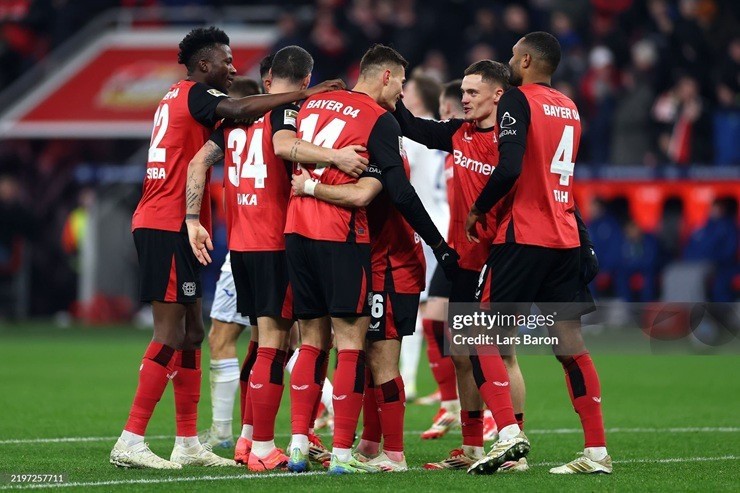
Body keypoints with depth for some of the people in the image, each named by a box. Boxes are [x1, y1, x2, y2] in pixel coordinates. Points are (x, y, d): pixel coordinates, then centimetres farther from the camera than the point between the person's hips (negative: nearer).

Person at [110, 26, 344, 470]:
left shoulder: (176, 99, 21)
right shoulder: (195, 95, -9)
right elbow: (240, 110, -26)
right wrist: (305, 94, -24)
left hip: (159, 225, 10)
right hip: (168, 227, -10)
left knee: (191, 333, 12)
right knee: (172, 336, -10)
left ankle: (188, 444, 14)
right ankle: (130, 442, -12)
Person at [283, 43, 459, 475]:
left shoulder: (312, 104, 14)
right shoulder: (380, 120, -6)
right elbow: (400, 193, -10)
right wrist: (440, 246, -6)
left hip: (297, 231, 6)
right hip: (341, 238, -6)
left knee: (313, 341, 14)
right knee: (351, 343, -1)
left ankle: (299, 444, 9)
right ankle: (343, 453, -4)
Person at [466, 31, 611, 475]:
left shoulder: (518, 100, -8)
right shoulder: (570, 109, 16)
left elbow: (509, 168, -20)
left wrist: (479, 210, -6)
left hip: (523, 238, -7)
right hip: (566, 239, 7)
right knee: (569, 342, 7)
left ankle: (509, 433, -14)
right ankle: (598, 451, 4)